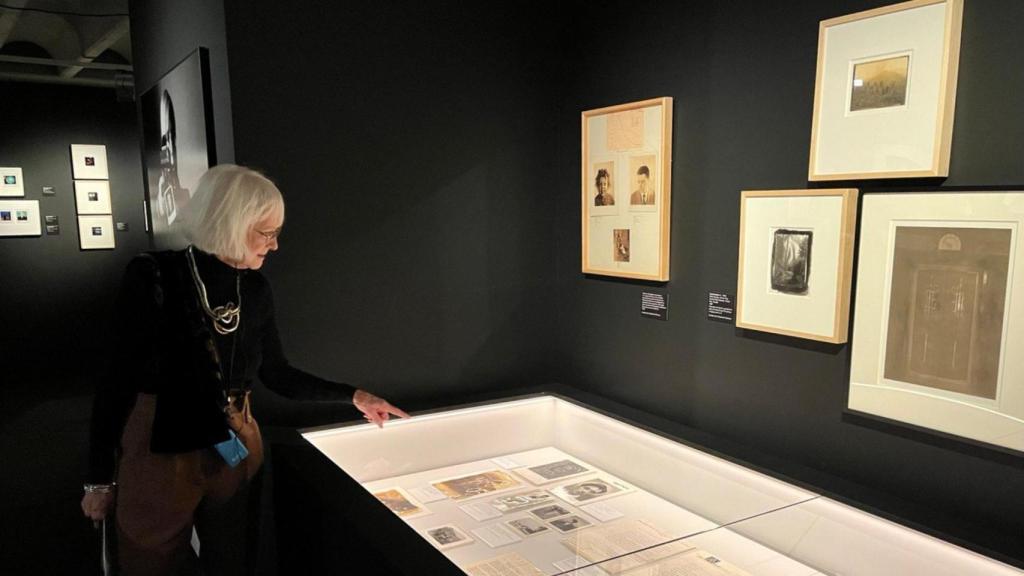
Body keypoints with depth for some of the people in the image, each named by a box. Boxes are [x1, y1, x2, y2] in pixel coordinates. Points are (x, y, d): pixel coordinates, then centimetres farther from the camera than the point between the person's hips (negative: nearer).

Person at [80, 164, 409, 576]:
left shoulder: (255, 289, -2)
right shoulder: (153, 279, -16)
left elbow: (277, 374, 6)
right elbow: (116, 381, -11)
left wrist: (352, 396, 2)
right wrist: (99, 479, -7)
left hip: (234, 453, 4)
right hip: (160, 455, -4)